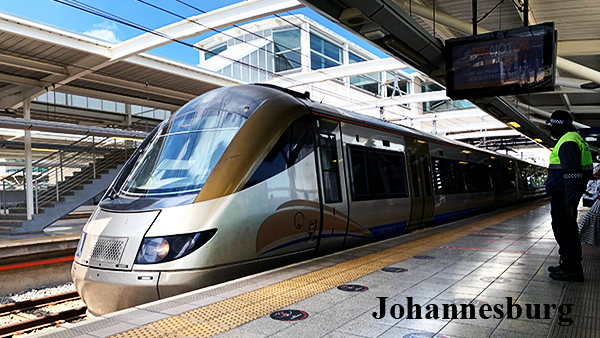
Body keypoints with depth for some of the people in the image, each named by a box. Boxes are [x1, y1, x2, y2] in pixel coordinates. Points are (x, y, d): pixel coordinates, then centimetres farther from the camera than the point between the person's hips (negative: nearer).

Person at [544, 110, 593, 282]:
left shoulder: (568, 141, -16)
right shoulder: (572, 139, 19)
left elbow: (572, 174, -24)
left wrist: (569, 203, -26)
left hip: (563, 195, -11)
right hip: (563, 195, 11)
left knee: (564, 230, -5)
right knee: (566, 229, 16)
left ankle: (572, 270, 1)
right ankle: (568, 265, 26)